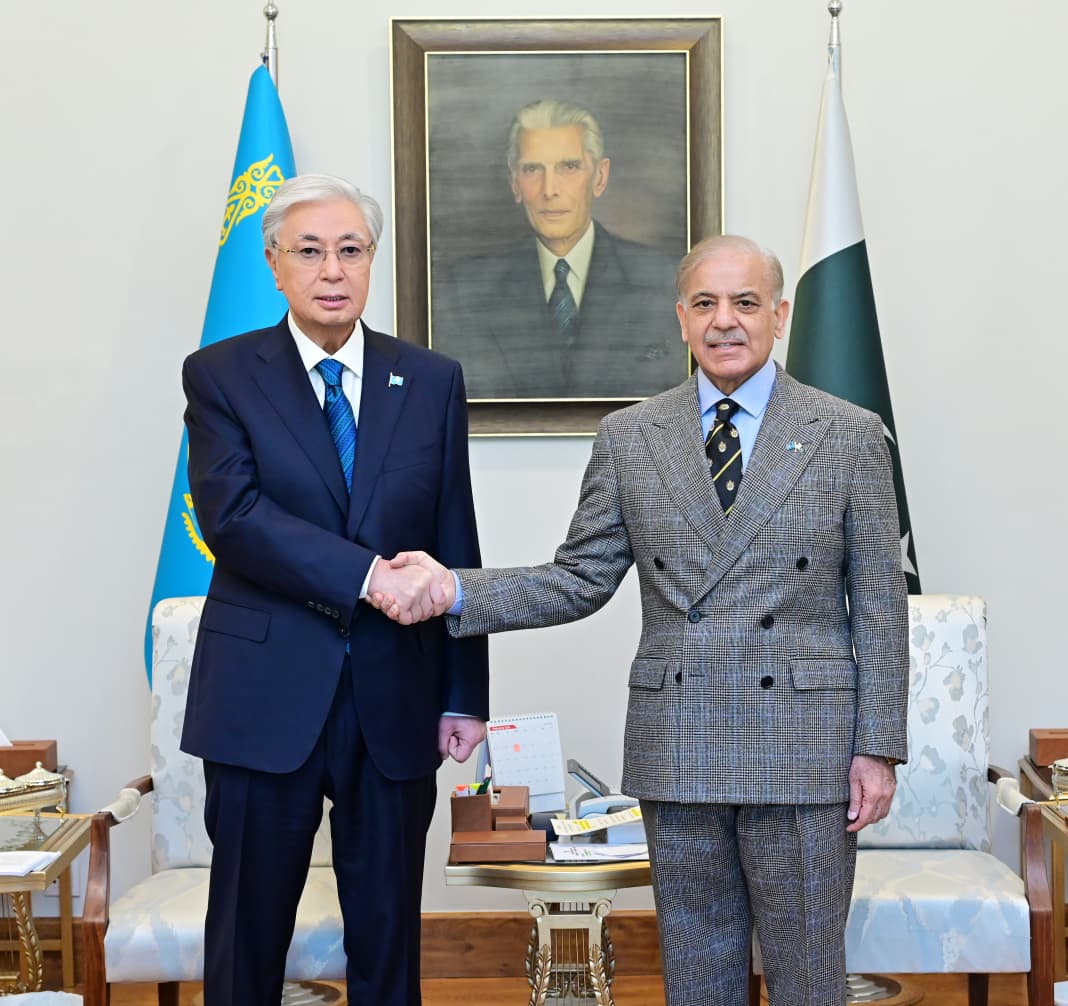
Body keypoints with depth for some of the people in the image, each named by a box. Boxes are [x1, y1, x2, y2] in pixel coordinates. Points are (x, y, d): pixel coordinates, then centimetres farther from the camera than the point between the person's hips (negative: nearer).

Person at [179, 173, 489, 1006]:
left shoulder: (433, 382, 7)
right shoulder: (221, 376, 1)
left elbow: (455, 546, 7)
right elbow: (231, 515, -13)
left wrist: (464, 695, 4)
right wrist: (365, 575, -22)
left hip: (396, 699, 2)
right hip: (266, 696, -2)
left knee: (389, 936, 10)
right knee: (248, 935, 7)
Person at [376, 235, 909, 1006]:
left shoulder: (850, 436, 1)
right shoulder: (629, 437, 7)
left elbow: (879, 605, 0)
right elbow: (580, 580, 6)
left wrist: (878, 747, -4)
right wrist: (456, 591, -8)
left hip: (804, 749, -2)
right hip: (677, 750, 2)